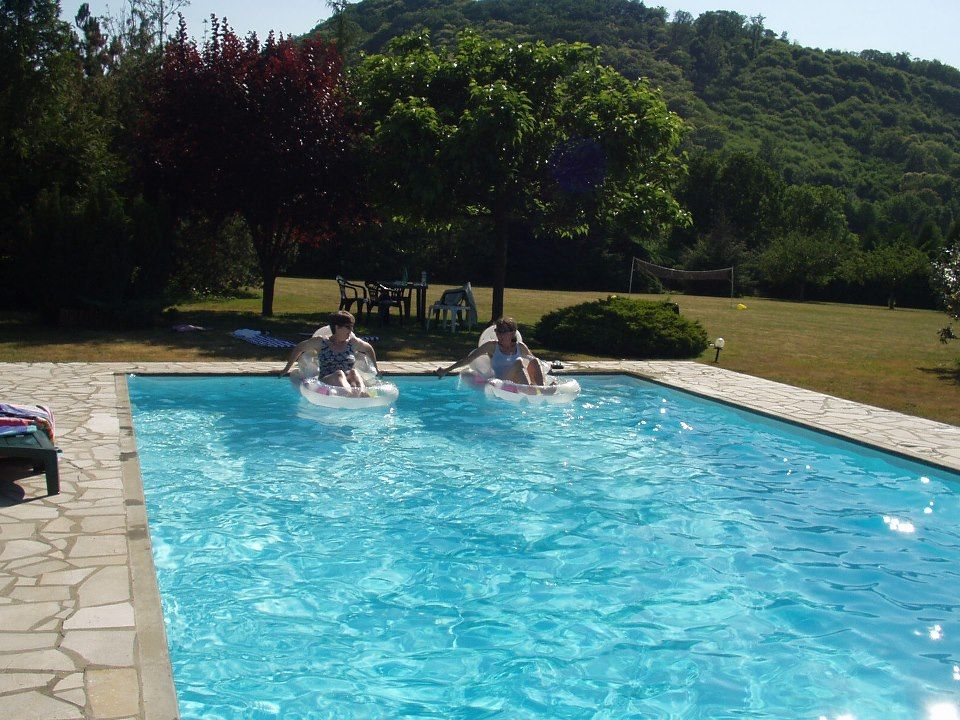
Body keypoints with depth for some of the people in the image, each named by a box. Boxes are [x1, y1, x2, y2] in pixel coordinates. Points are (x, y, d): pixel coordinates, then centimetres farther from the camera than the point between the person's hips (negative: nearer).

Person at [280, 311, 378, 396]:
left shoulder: (353, 342, 17)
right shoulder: (321, 342, 12)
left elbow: (369, 349, 35)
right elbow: (298, 348, 24)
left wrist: (375, 369, 36)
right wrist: (287, 368, 27)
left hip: (349, 383, 2)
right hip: (325, 382, -2)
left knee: (353, 372, -32)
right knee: (339, 374, -36)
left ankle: (362, 394, -63)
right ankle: (352, 395, -66)